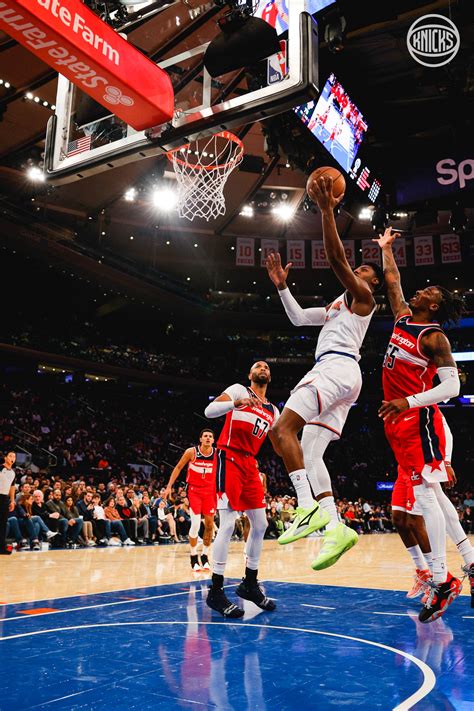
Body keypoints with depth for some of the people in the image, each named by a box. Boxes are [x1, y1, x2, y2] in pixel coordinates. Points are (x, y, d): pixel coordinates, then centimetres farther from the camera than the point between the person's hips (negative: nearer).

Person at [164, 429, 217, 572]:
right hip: (194, 489, -3)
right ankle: (194, 558, 4)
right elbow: (178, 468, -1)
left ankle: (205, 557, 19)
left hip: (210, 490, 3)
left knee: (209, 524, 4)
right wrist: (169, 486, -5)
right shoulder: (191, 452, -12)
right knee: (195, 524, -11)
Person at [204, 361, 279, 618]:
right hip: (229, 459, -7)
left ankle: (250, 583, 22)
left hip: (250, 464, 7)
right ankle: (215, 591, -2)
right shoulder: (238, 389, 0)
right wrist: (235, 403, -31)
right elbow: (209, 411, -15)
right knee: (228, 524, -11)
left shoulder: (273, 412, 18)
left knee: (260, 525, 7)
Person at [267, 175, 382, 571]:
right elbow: (298, 318, 34)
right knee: (310, 453, 0)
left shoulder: (363, 297, 7)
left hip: (337, 367, -10)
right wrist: (282, 286, 25)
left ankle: (310, 508, -25)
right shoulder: (339, 305, 33)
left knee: (283, 428, -21)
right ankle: (336, 528, -8)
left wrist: (327, 209, -7)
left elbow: (336, 257, -7)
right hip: (336, 374, 10)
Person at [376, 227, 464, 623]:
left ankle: (441, 581, -6)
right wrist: (386, 248, 34)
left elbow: (452, 386, -15)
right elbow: (392, 279, 28)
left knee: (425, 494, -11)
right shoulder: (403, 318, 13)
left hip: (419, 420, -8)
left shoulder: (433, 337, -9)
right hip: (399, 421, 8)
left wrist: (409, 402, -25)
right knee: (430, 494, 10)